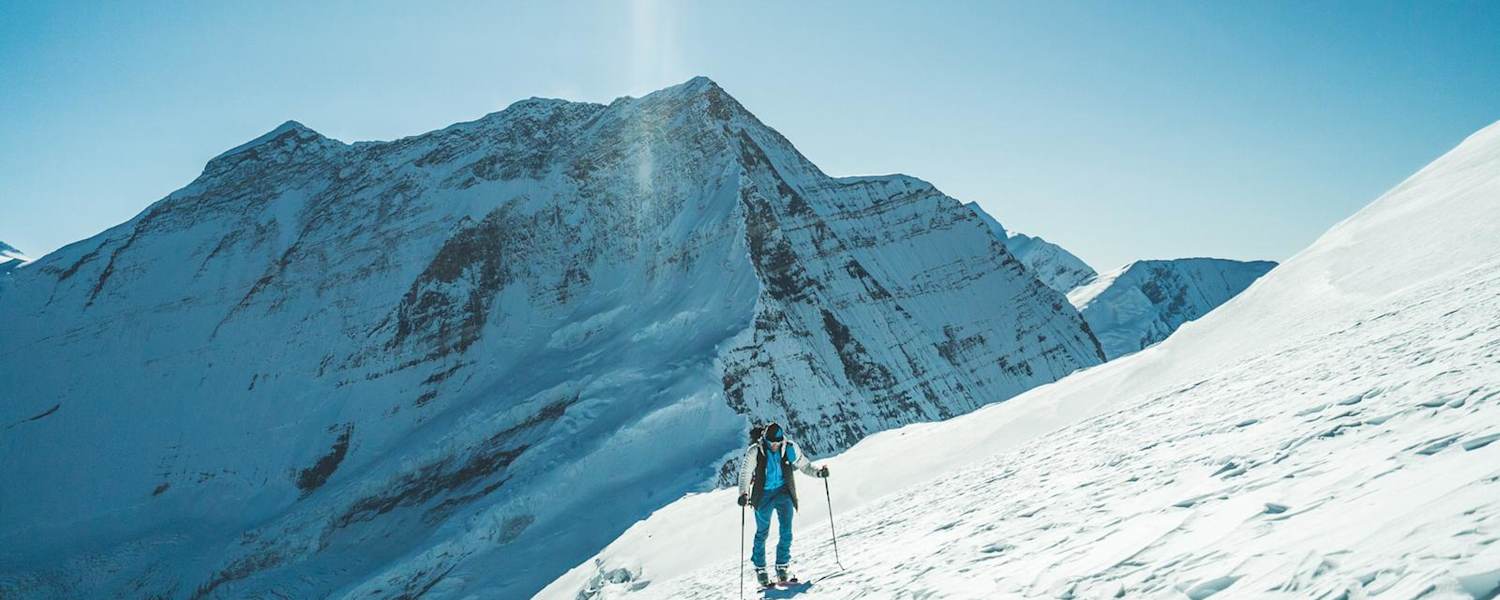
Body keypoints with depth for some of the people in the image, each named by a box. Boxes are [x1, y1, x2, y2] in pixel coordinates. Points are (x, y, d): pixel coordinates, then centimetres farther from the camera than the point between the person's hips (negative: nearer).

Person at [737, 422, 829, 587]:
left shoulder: (789, 448, -6)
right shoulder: (755, 451, -12)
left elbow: (804, 465, 3)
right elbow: (745, 472, -11)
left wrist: (818, 472, -14)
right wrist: (743, 493, -24)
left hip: (784, 492, 1)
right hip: (764, 495, -1)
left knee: (786, 531, -10)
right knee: (762, 533, 7)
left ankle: (782, 568, 4)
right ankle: (760, 569, 25)